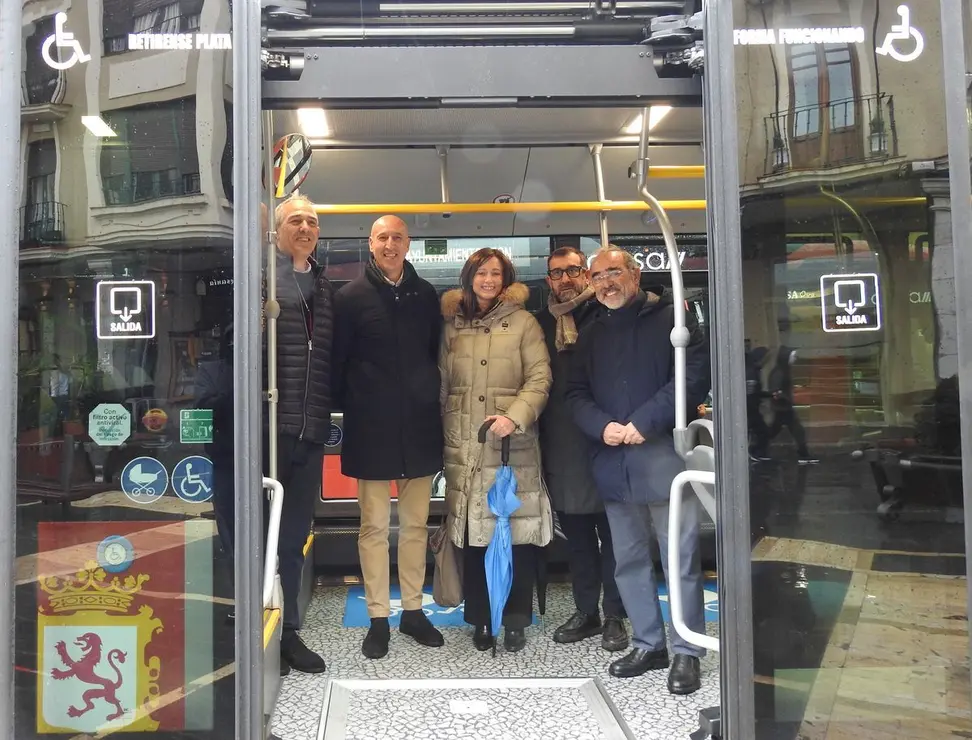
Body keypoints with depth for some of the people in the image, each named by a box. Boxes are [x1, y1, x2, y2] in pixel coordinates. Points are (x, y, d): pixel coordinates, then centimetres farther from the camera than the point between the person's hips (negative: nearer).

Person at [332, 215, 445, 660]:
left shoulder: (425, 295, 8)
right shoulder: (352, 297, -2)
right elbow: (338, 363, -1)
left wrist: (431, 402, 7)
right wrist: (350, 410, -3)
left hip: (419, 428, 3)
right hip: (372, 431, -3)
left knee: (415, 523, 11)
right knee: (374, 526, 3)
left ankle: (413, 610, 24)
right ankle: (378, 618, 14)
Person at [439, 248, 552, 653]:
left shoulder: (523, 322, 3)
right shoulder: (452, 326, 13)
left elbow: (540, 378, -3)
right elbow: (443, 384, 15)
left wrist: (514, 417, -17)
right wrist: (445, 434, 9)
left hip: (513, 444, -2)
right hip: (464, 447, 3)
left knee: (519, 531, -1)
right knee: (473, 531, 4)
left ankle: (516, 619, 14)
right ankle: (480, 619, 17)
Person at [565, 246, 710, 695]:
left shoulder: (670, 318, -1)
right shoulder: (591, 335, 17)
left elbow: (694, 375, -11)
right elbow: (576, 393, 13)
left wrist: (644, 423, -17)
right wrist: (602, 426, -7)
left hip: (665, 458, -6)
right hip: (613, 464, 6)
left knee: (680, 560, 0)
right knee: (629, 561, 13)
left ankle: (686, 651, 12)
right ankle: (648, 644, 26)